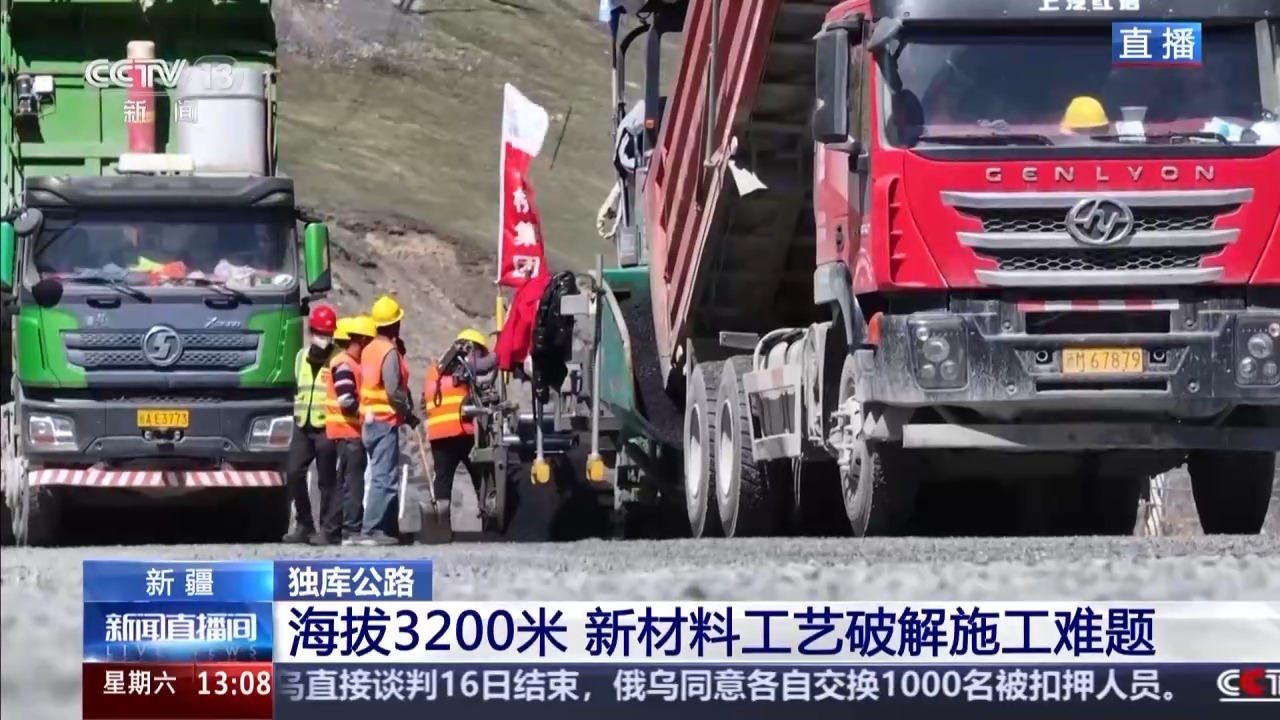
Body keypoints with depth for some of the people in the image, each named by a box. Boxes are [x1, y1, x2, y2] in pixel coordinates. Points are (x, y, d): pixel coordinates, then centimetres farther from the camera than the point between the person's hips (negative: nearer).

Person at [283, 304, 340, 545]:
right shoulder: (302, 356, 15)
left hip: (326, 427, -6)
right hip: (303, 426, 6)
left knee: (326, 479, -2)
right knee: (294, 474, 0)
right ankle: (304, 525, 11)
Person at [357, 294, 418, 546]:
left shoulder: (369, 350, 12)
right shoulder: (390, 352, -14)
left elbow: (371, 385, 12)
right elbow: (393, 391, -20)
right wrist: (408, 414, -7)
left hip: (369, 420, 9)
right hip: (386, 421, -9)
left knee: (382, 476, 14)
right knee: (384, 478, -9)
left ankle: (383, 528, 15)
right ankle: (370, 531, -15)